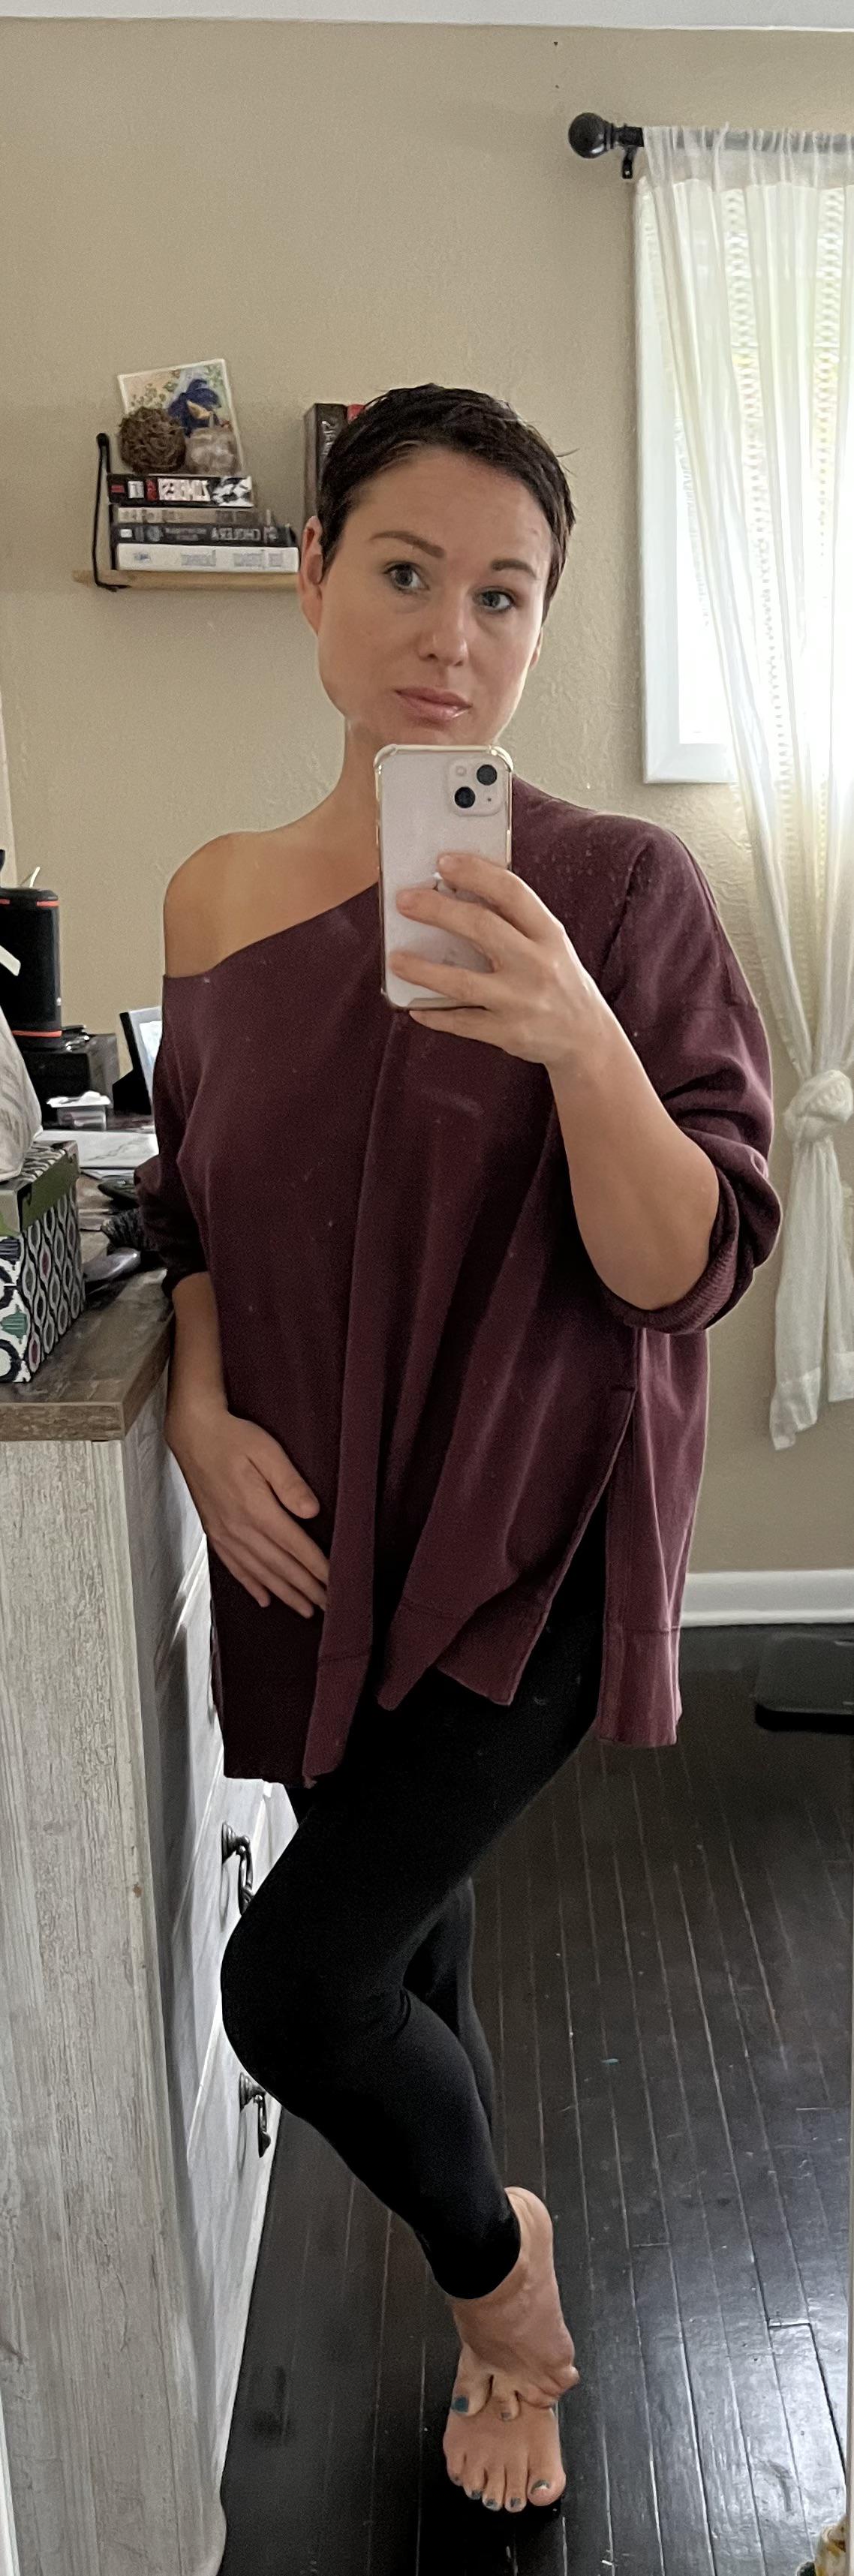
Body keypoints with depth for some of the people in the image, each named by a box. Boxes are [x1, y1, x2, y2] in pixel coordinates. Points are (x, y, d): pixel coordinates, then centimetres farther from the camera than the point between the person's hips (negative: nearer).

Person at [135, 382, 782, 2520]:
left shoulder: (620, 888, -11)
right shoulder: (218, 897, 1)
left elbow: (686, 1269, -14)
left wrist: (579, 1039, -30)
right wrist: (202, 1414, -6)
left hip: (536, 1537, -4)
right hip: (323, 1539, 4)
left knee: (294, 1982, -10)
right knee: (410, 1964, 16)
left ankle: (497, 2264, 26)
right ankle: (504, 2325, 47)